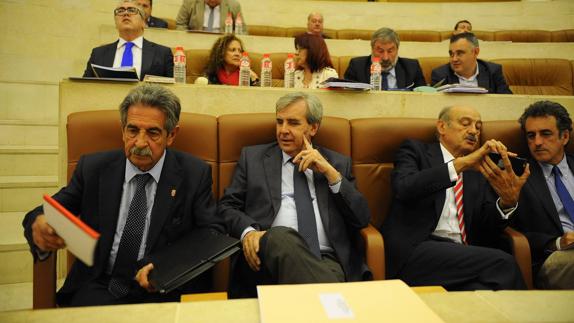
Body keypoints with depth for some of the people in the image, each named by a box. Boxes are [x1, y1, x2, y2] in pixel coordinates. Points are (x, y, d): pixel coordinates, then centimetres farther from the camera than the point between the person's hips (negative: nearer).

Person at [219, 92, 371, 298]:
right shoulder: (252, 157, 17)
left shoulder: (338, 163, 18)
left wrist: (330, 172, -1)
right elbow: (227, 206, 11)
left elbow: (362, 219, 10)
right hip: (272, 254, 2)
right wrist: (248, 231, -11)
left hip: (327, 260, -2)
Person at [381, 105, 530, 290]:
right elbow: (404, 187, -13)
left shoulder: (479, 171, 22)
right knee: (502, 263, -25)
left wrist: (508, 201, -10)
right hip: (416, 250, -4)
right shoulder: (416, 150, 10)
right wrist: (461, 163, -17)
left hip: (464, 254, 4)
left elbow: (487, 230, 11)